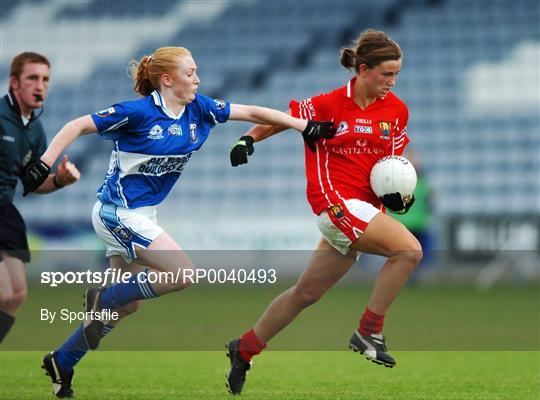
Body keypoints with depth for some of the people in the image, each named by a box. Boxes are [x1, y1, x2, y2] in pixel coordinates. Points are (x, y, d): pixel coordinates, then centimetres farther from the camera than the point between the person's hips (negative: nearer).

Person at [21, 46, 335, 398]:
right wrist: (44, 164, -21)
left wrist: (305, 126, 0)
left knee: (128, 305, 11)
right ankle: (102, 300, -5)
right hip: (120, 213, -8)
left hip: (141, 215, 8)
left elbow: (251, 112, 5)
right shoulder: (138, 112, -17)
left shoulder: (198, 108, 2)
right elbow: (78, 126, -12)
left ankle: (61, 363, 21)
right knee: (182, 273, -18)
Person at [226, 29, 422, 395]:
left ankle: (244, 349, 30)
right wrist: (248, 139, -11)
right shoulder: (329, 105, -8)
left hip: (366, 207, 6)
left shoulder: (397, 110, 6)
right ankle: (369, 333, -12)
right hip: (335, 200, -6)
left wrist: (397, 193, -2)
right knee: (409, 249, -23)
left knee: (307, 293, 14)